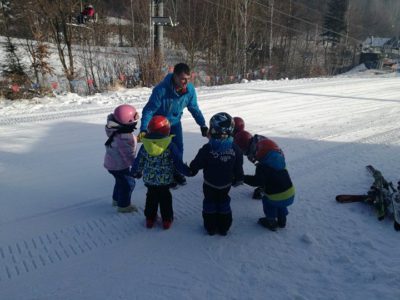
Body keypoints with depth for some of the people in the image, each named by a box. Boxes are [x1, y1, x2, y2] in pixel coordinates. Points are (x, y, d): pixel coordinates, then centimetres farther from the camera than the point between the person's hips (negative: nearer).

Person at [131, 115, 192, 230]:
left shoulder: (145, 145, -7)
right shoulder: (170, 145, -15)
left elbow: (139, 162, 4)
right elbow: (178, 163, -13)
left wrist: (135, 172, 22)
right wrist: (188, 171, 0)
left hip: (149, 180, 2)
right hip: (165, 180, -2)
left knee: (151, 197, 20)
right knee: (165, 198, 15)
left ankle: (150, 218, 30)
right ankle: (167, 220, 23)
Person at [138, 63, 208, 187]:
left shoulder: (190, 89, -21)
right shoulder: (161, 89, -36)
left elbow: (194, 108, -6)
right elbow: (148, 110, -31)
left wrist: (202, 125, -9)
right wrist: (143, 130, -40)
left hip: (175, 122, 4)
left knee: (178, 148, 8)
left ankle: (176, 172, 30)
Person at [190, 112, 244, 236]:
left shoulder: (207, 149, -25)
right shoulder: (235, 149, -15)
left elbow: (196, 164, -14)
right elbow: (238, 168, -3)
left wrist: (191, 170, 7)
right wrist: (238, 179, 14)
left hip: (210, 184, -2)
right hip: (226, 184, 3)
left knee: (210, 204, 17)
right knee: (224, 203, 20)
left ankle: (210, 228, 27)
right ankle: (224, 228, 30)